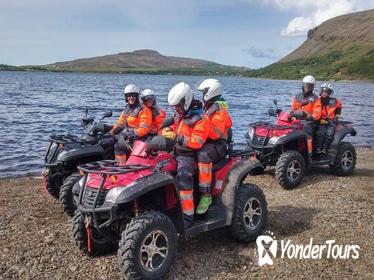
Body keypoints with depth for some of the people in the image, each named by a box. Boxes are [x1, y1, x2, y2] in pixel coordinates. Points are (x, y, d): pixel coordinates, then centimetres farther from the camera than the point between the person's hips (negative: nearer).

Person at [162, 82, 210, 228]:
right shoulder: (179, 114, 12)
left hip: (188, 156, -9)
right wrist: (168, 130, 6)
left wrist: (176, 137, -23)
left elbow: (196, 142, -22)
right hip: (175, 152, 9)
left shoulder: (200, 119, -12)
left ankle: (188, 215, -28)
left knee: (183, 175, -32)